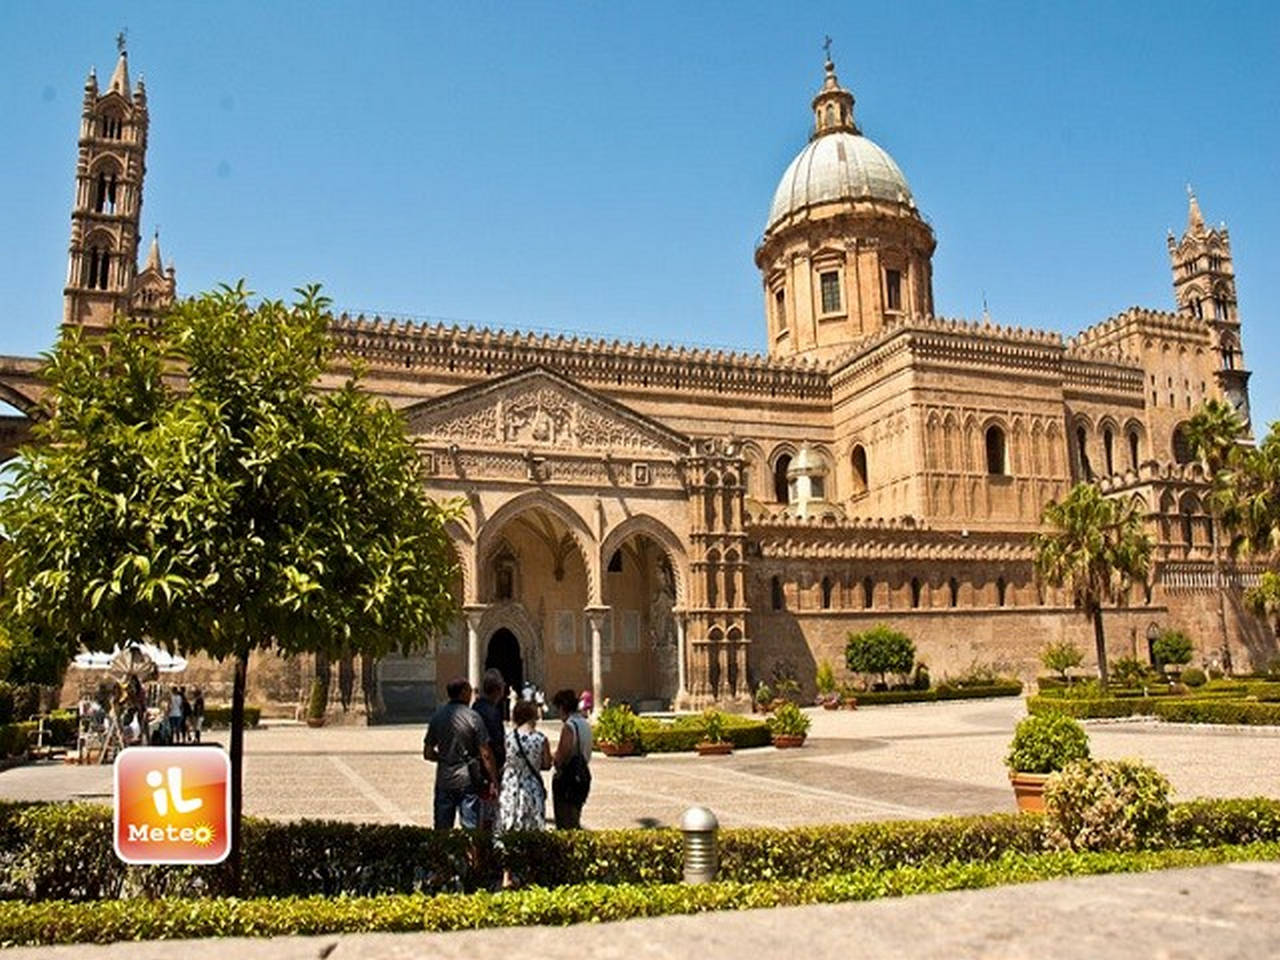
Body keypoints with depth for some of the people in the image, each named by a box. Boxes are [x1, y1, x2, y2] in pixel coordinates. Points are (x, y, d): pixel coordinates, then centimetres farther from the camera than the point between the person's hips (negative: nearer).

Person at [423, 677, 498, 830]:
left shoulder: (437, 716, 2)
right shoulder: (473, 717, -10)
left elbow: (428, 753, 6)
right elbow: (485, 754, -11)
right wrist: (493, 781, -4)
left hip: (444, 779, 4)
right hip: (468, 780, -4)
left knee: (441, 828, 12)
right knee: (470, 827, 3)